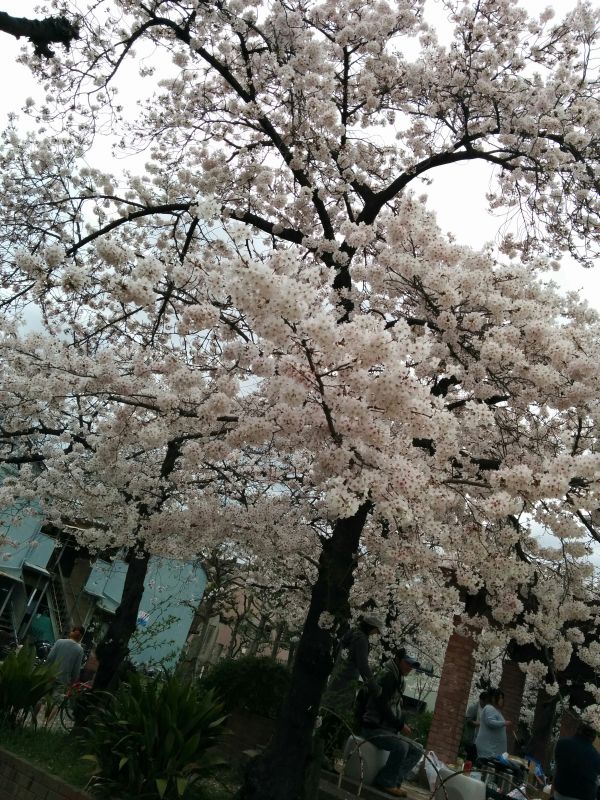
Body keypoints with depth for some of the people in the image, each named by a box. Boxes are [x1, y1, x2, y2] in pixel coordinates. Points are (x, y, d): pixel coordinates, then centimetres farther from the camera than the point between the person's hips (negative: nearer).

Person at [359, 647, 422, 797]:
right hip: (373, 727, -10)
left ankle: (394, 781, -2)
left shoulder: (399, 680, 16)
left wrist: (403, 724, 1)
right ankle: (385, 782, -15)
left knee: (416, 751, 0)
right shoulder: (388, 676, -12)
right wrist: (400, 725, -17)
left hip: (387, 729, 10)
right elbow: (382, 705, -21)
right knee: (401, 747, -31)